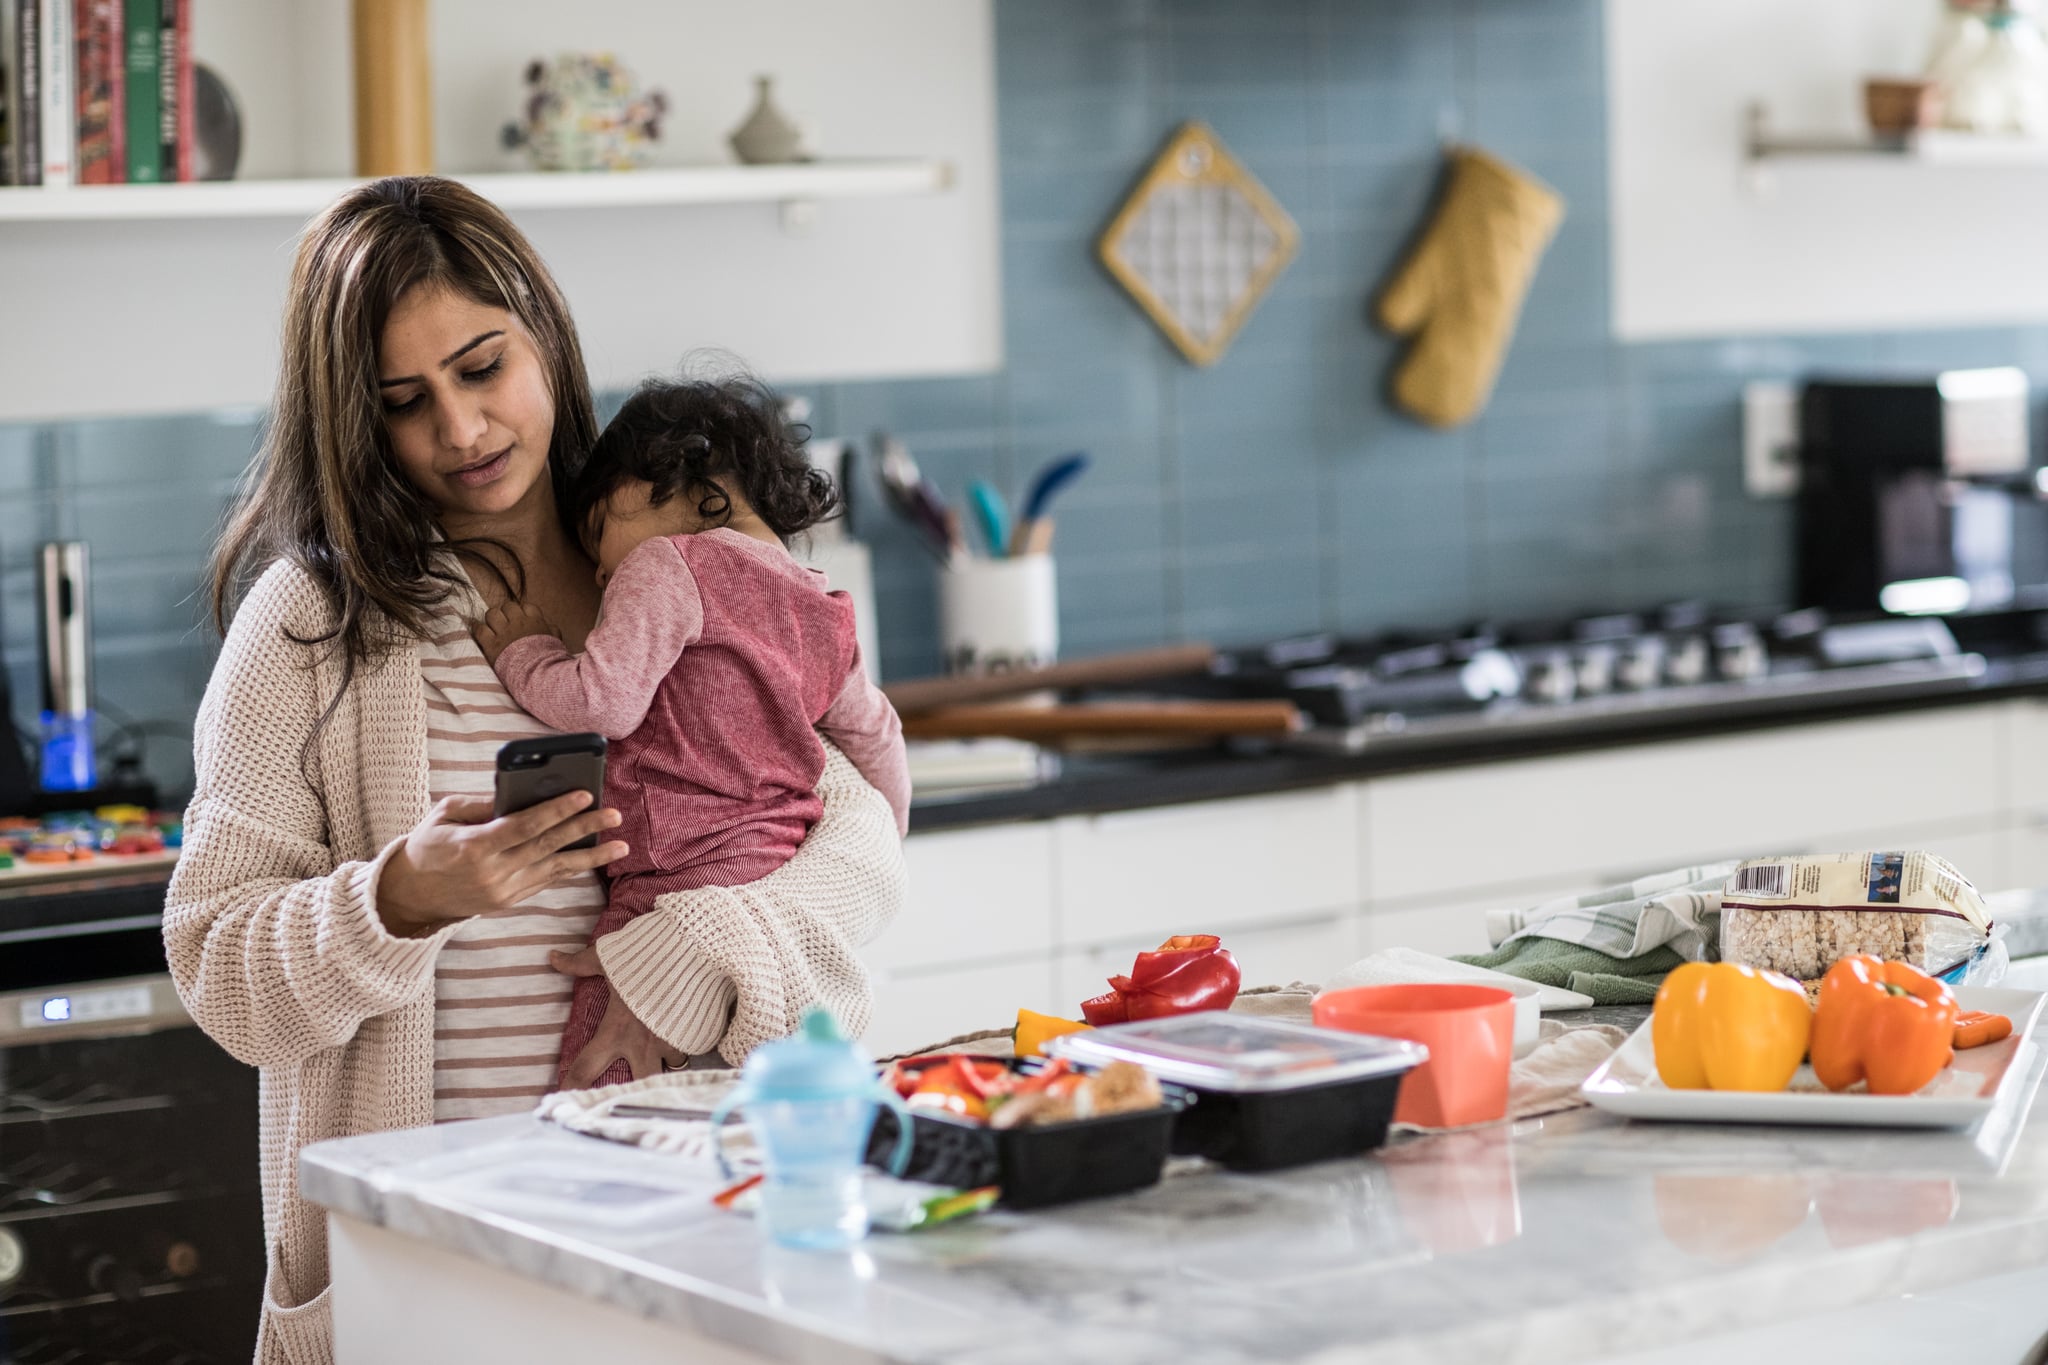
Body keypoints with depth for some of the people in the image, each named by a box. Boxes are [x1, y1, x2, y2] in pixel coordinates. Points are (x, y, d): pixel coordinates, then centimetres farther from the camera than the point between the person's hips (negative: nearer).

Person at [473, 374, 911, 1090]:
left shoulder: (668, 567, -3)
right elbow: (876, 741, 30)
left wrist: (526, 654, 5)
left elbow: (604, 701, -13)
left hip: (682, 888, -8)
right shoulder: (825, 616, 20)